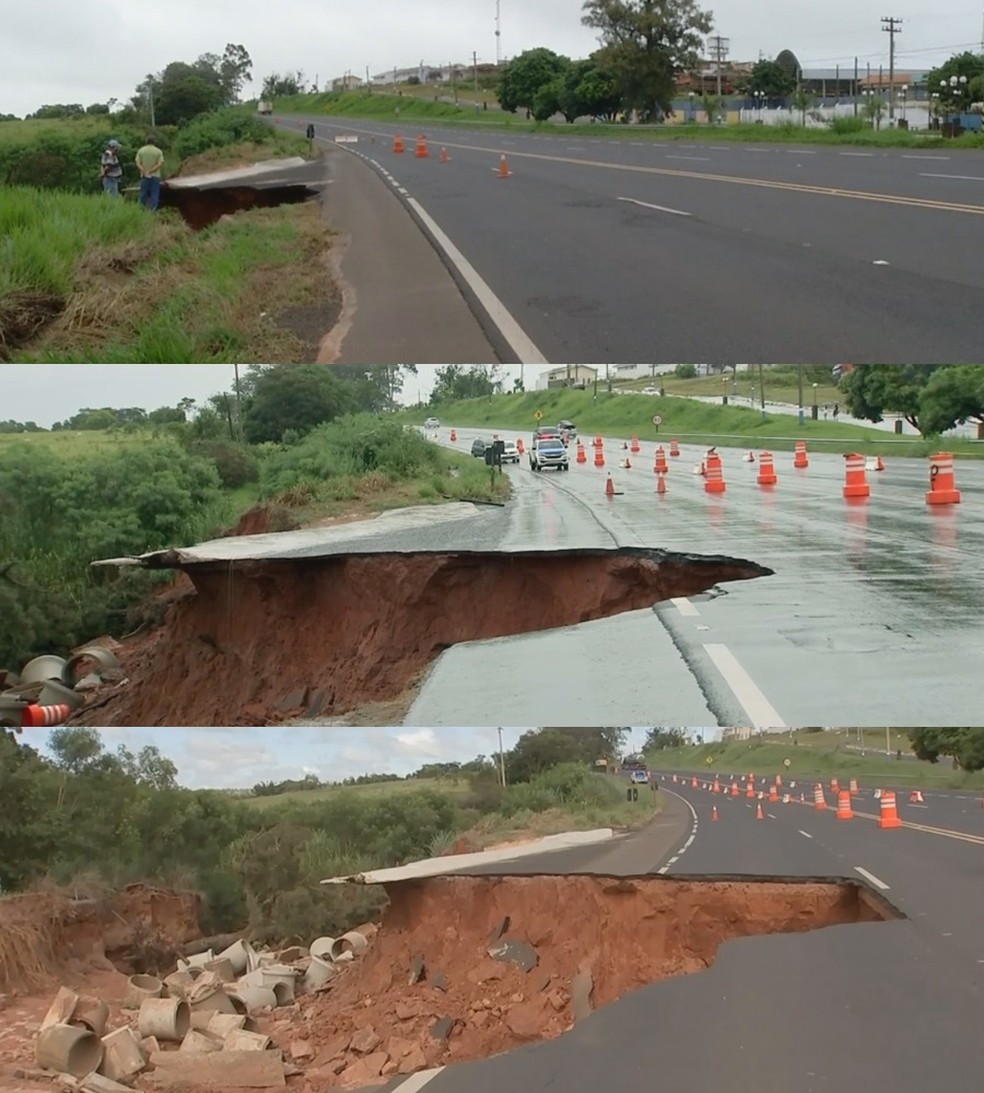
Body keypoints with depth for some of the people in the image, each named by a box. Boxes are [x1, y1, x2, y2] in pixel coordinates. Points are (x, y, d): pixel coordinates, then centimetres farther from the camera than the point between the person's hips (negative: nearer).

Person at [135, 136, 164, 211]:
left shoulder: (141, 151, 3)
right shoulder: (158, 151, -2)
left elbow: (137, 163, -6)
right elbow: (160, 164, -11)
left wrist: (145, 172, -13)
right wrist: (151, 171, -13)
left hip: (144, 176, 2)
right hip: (155, 176, -2)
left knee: (143, 194, 9)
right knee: (154, 195, 0)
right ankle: (152, 210, -6)